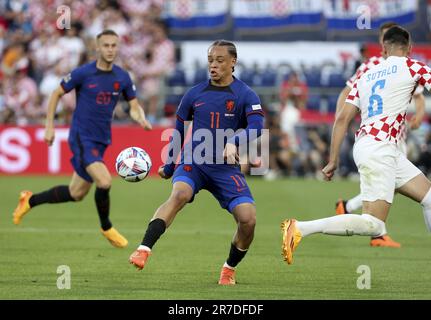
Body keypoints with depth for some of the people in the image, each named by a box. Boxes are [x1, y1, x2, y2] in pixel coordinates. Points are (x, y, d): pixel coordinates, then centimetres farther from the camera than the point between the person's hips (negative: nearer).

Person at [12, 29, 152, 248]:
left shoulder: (122, 77, 2)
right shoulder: (83, 73, -11)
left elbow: (134, 107, 10)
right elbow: (56, 94, 0)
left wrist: (141, 119, -13)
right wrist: (49, 126, -4)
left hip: (101, 140, 6)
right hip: (81, 137, -6)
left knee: (76, 194, 13)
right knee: (104, 181, -24)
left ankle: (30, 201, 35)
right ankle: (106, 228, 1)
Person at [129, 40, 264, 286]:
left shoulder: (246, 95, -3)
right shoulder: (194, 95, 5)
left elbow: (256, 126, -20)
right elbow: (179, 132, 17)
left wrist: (234, 142, -39)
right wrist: (168, 167, 20)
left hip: (226, 168, 0)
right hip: (193, 163, 0)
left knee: (248, 219, -17)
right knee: (180, 194, -33)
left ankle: (229, 269, 10)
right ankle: (143, 251, -42)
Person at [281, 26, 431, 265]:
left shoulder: (366, 75, 17)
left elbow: (342, 119, 12)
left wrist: (333, 161, 14)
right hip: (379, 147, -9)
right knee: (373, 225, -15)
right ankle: (300, 229, -22)